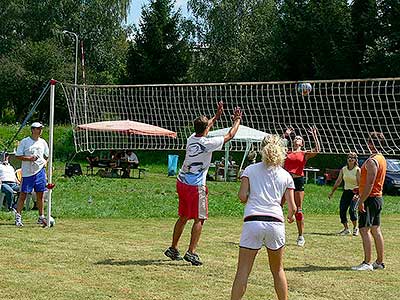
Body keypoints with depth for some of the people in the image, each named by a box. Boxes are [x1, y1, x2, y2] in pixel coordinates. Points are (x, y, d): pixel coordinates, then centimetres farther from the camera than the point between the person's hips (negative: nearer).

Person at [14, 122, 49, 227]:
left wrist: (45, 162, 4)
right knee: (23, 194, -3)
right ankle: (18, 216, 4)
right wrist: (29, 158, -17)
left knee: (40, 194, 6)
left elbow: (47, 155, 23)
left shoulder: (43, 142, 10)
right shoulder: (24, 142, -4)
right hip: (27, 172, -4)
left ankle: (41, 217, 12)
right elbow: (17, 156, -5)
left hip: (40, 171, 4)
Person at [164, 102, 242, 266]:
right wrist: (237, 121, 11)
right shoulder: (207, 143, -16)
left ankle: (173, 249, 22)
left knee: (183, 217, 17)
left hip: (181, 182, 7)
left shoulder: (191, 139, 4)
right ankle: (191, 252, -3)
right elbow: (229, 136, -5)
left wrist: (216, 116, 36)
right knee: (199, 219, 1)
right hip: (196, 186, -7)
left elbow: (202, 129, 28)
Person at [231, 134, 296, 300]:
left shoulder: (250, 169, 9)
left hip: (253, 222, -2)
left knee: (243, 271, 0)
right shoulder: (286, 176, 11)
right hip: (276, 223, 2)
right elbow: (292, 207, 6)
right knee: (278, 270, 19)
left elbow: (242, 196, -1)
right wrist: (291, 216, 27)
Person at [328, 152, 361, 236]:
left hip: (355, 192, -5)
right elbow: (338, 181, 12)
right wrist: (332, 192, 11)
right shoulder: (343, 169, 6)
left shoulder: (357, 170, -8)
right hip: (346, 192, 5)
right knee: (342, 210, -4)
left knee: (352, 210, -19)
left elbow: (360, 183, -13)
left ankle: (355, 228, 0)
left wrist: (357, 194, -25)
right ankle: (346, 229, 11)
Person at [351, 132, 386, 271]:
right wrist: (361, 190, 25)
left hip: (370, 199, -10)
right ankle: (380, 262, 16)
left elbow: (370, 184, -23)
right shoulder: (381, 158, 14)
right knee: (375, 230, 12)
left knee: (364, 230, -8)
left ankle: (367, 263, -9)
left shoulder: (372, 161, -17)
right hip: (378, 198, 10)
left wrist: (362, 201, -22)